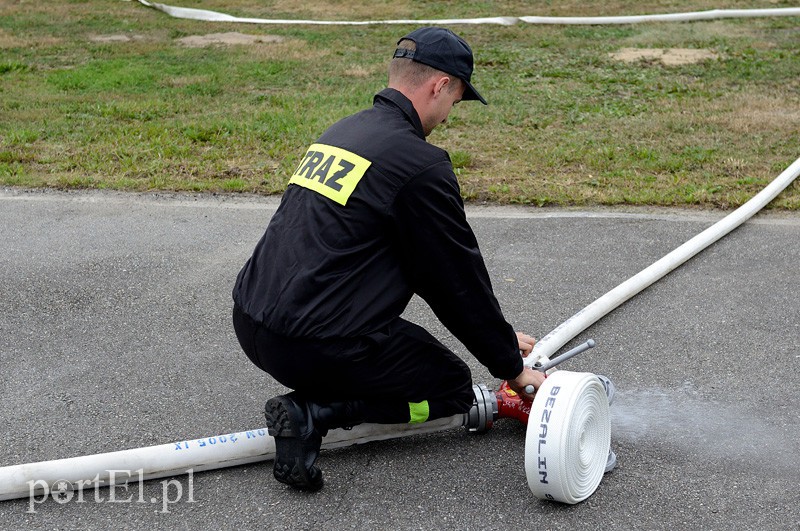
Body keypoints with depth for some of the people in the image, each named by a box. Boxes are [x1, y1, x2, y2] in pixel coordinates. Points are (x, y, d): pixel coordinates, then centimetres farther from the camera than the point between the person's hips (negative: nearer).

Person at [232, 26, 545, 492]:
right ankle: (313, 413, -6)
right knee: (453, 388, 11)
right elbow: (460, 278, -5)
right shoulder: (420, 162, -12)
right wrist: (512, 368, 11)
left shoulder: (345, 130, 16)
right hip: (316, 345, -9)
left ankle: (320, 391, 16)